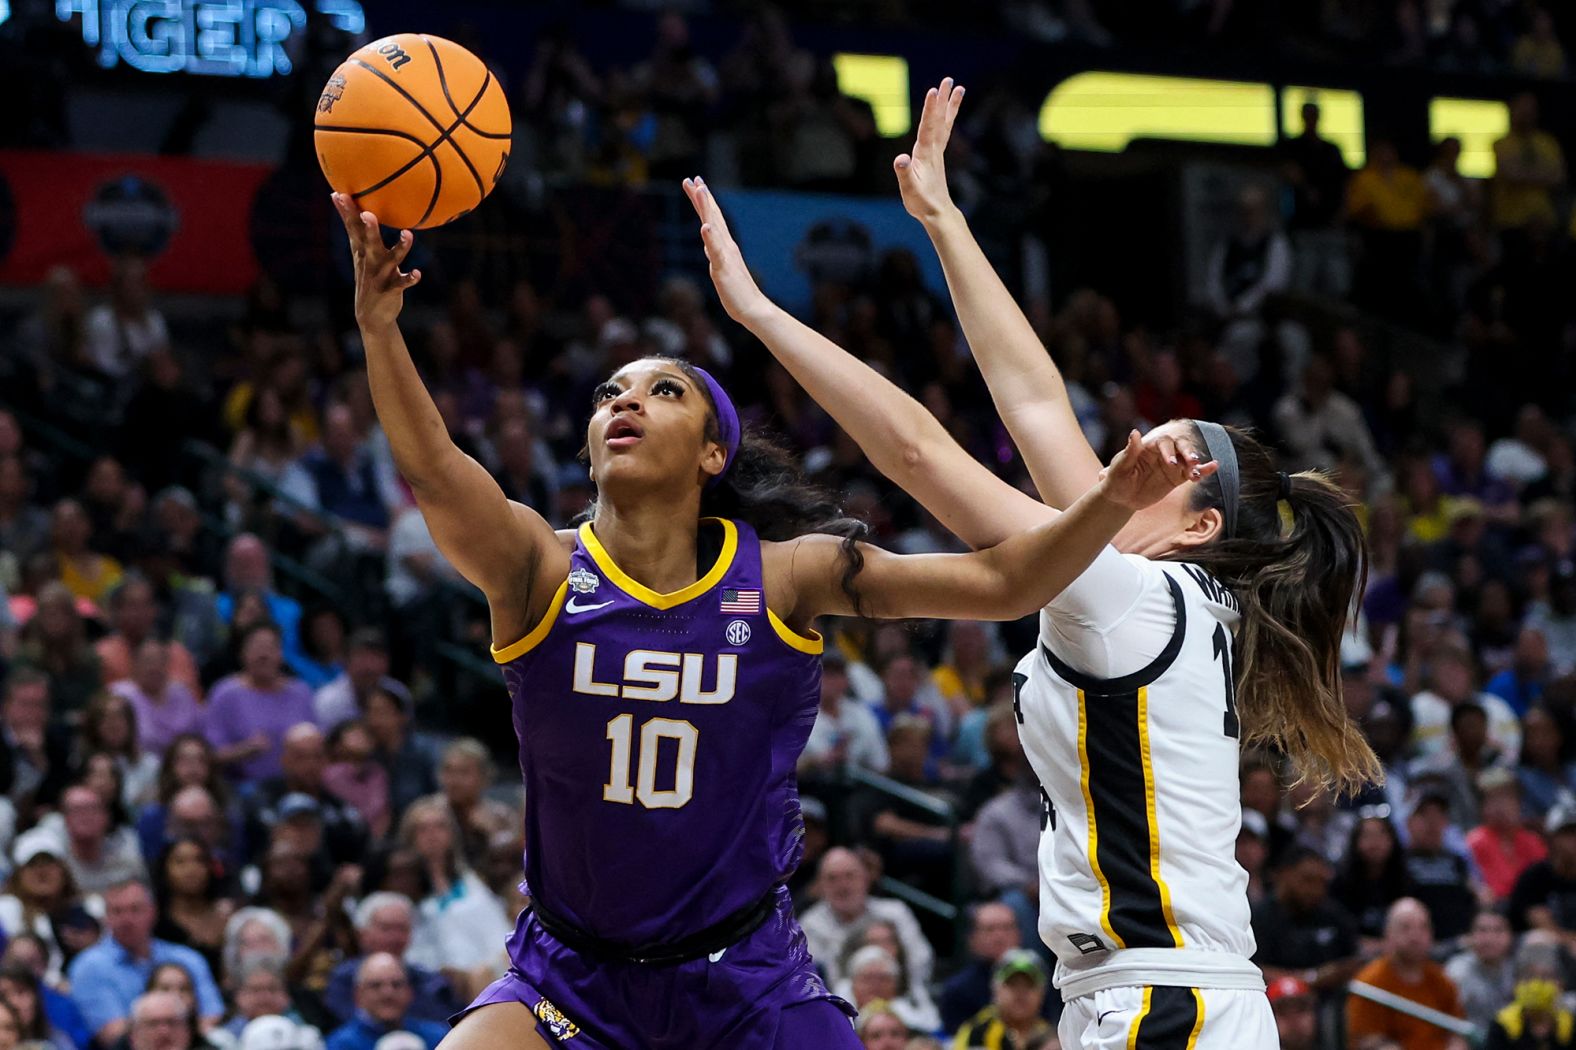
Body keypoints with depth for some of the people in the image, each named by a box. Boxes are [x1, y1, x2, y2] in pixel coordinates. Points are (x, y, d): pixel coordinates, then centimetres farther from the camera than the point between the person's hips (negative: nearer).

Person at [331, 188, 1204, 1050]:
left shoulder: (784, 575, -8)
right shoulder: (541, 569, -11)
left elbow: (998, 583, -13)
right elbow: (432, 471, -31)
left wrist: (1109, 502, -31)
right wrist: (379, 323, -49)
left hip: (746, 977, 1)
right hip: (570, 974, 0)